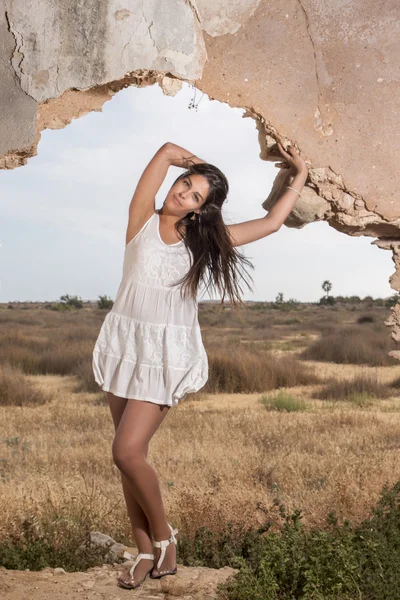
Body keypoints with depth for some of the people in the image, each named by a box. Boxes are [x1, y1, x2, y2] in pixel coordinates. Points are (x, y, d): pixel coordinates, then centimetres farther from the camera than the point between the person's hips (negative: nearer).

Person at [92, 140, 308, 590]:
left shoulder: (204, 239, 3)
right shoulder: (143, 221, 0)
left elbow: (272, 221, 7)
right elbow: (167, 151, -9)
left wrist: (301, 175, 15)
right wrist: (195, 163, 7)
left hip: (167, 355, -2)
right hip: (124, 345, 2)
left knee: (127, 452, -14)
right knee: (129, 455, 5)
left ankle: (162, 536, 10)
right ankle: (146, 552, 19)